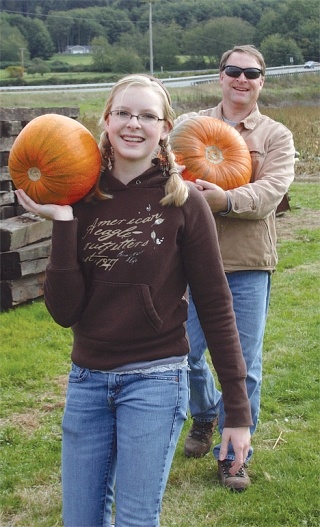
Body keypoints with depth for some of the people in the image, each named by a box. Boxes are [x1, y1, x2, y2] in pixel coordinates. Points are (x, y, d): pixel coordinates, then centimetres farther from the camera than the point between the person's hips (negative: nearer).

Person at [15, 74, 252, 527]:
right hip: (87, 380, 4)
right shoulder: (83, 199, 0)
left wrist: (238, 410, -6)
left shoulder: (183, 202, -7)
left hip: (155, 379, -3)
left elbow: (215, 306, -5)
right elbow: (64, 311, -5)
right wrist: (62, 223, -13)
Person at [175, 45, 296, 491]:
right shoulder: (190, 124, 9)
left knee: (243, 366, 4)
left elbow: (272, 190, -11)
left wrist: (227, 200, -29)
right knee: (186, 352, 7)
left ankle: (234, 454, 21)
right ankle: (205, 415, 39)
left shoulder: (276, 136, 5)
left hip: (248, 263, -1)